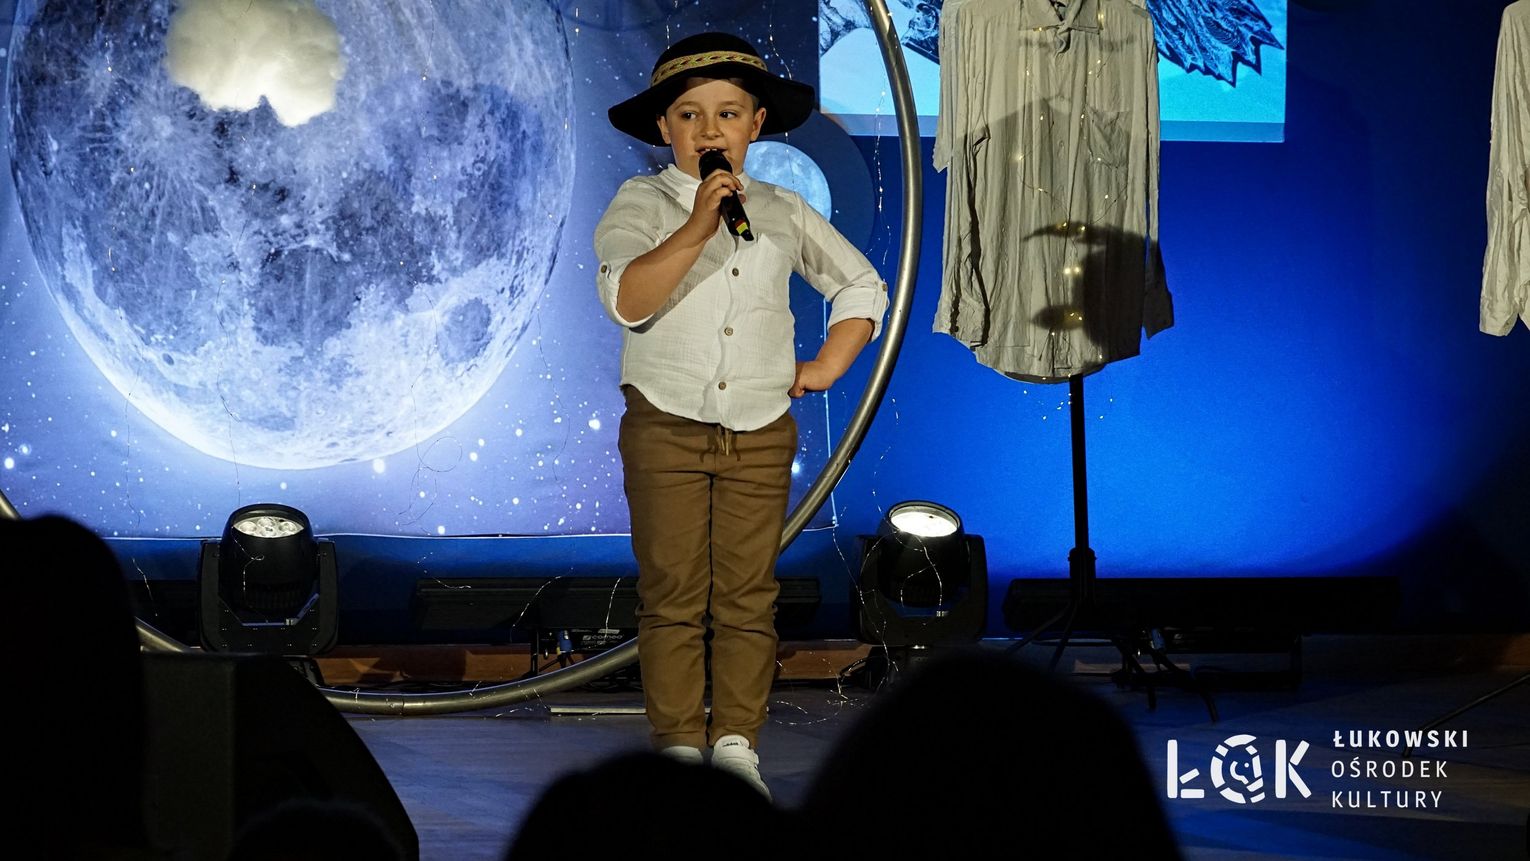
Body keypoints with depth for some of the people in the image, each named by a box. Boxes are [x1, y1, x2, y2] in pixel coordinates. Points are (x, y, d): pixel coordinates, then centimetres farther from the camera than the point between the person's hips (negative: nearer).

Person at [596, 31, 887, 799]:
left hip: (760, 432, 3)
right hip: (666, 427, -2)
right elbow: (626, 300, -20)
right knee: (672, 596, -1)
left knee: (748, 598, 3)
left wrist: (825, 368, 10)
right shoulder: (642, 205, -2)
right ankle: (678, 746, 6)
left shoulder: (783, 213, 9)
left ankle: (736, 744, 10)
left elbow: (863, 287, 22)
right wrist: (697, 229, -28)